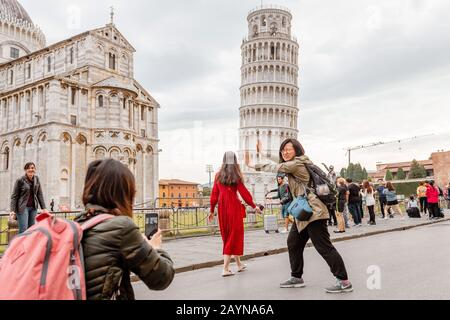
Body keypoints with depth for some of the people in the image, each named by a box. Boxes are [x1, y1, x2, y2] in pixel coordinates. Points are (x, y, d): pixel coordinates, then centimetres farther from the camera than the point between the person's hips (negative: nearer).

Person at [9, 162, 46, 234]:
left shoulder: (36, 179, 7)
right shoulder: (20, 180, -6)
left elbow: (40, 194, 9)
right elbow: (14, 196, -4)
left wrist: (44, 208, 5)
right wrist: (13, 210, -12)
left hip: (33, 207, 5)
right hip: (23, 207, -5)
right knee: (23, 230, -10)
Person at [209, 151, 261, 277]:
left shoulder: (218, 176, 5)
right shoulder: (236, 175, -5)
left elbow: (214, 194, 6)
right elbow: (243, 192, -7)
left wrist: (211, 210, 13)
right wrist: (254, 206, 0)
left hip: (222, 208, 5)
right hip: (234, 207, -4)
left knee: (227, 236, 16)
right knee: (234, 235, 3)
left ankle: (239, 264, 29)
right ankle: (225, 268, -3)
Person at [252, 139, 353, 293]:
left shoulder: (297, 163, -10)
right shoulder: (294, 165, 19)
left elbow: (277, 168, -10)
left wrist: (256, 166, 1)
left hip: (312, 211, -11)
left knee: (324, 246, -9)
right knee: (293, 242, 14)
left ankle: (344, 282, -3)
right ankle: (296, 277, 25)